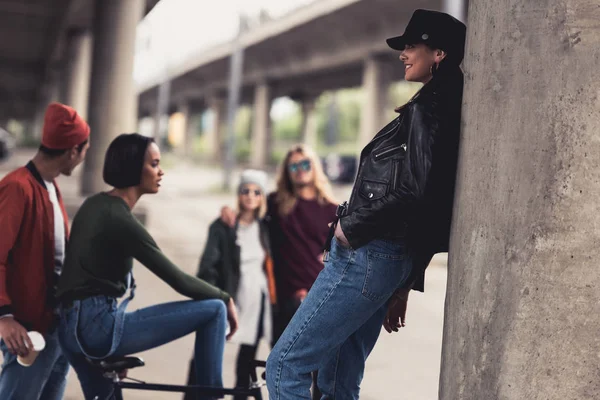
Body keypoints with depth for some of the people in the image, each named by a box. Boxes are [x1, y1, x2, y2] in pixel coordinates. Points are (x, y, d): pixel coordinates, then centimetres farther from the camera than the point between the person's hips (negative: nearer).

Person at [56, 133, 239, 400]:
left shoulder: (95, 205, 14)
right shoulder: (121, 220, -14)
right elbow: (179, 281, -12)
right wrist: (226, 298, 3)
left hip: (73, 328, 10)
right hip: (98, 327, -10)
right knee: (215, 309, -9)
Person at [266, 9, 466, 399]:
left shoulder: (427, 109, -9)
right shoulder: (438, 109, 20)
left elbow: (416, 189, -24)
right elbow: (431, 215, 21)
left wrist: (351, 226, -12)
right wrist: (406, 284, 22)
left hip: (367, 255, -10)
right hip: (389, 260, 10)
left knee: (285, 365, -7)